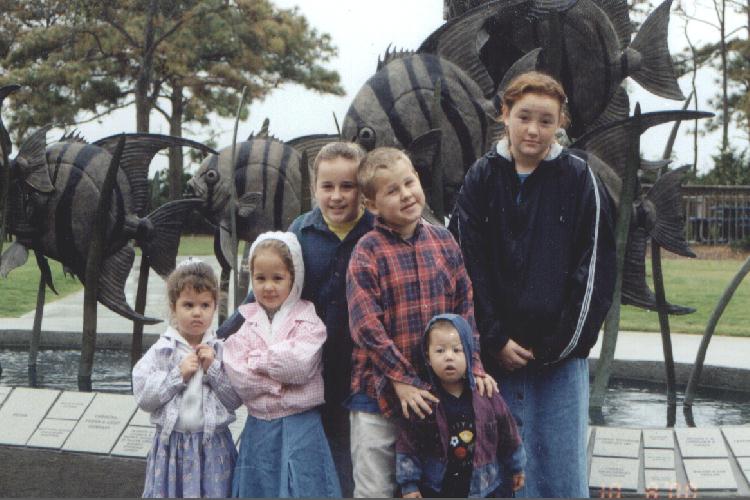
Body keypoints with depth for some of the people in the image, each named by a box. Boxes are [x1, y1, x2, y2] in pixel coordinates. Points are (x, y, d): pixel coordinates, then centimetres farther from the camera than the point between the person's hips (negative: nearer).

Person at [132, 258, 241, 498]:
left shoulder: (221, 350, -1)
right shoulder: (161, 351, -2)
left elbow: (236, 398, -4)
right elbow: (143, 396, -9)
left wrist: (213, 368, -14)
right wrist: (178, 374, -16)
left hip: (213, 444, 0)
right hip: (172, 442, 0)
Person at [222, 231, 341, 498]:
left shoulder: (307, 319, -2)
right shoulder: (244, 320, 4)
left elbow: (301, 365, -19)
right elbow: (238, 376, -9)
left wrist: (257, 359, -10)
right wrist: (283, 376, -14)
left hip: (301, 426, -2)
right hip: (259, 428, 2)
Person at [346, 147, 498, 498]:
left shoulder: (443, 241, 4)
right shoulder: (368, 252, -10)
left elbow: (465, 308, 7)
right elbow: (366, 325, -15)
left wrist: (473, 365, -1)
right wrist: (401, 380, -17)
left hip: (437, 388, 4)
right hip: (378, 389, -4)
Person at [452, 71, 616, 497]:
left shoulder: (579, 177, 0)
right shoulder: (482, 178, 4)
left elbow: (595, 265, -2)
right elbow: (469, 264, 0)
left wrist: (568, 341, -7)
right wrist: (496, 340, -5)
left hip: (561, 351, -1)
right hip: (498, 351, 1)